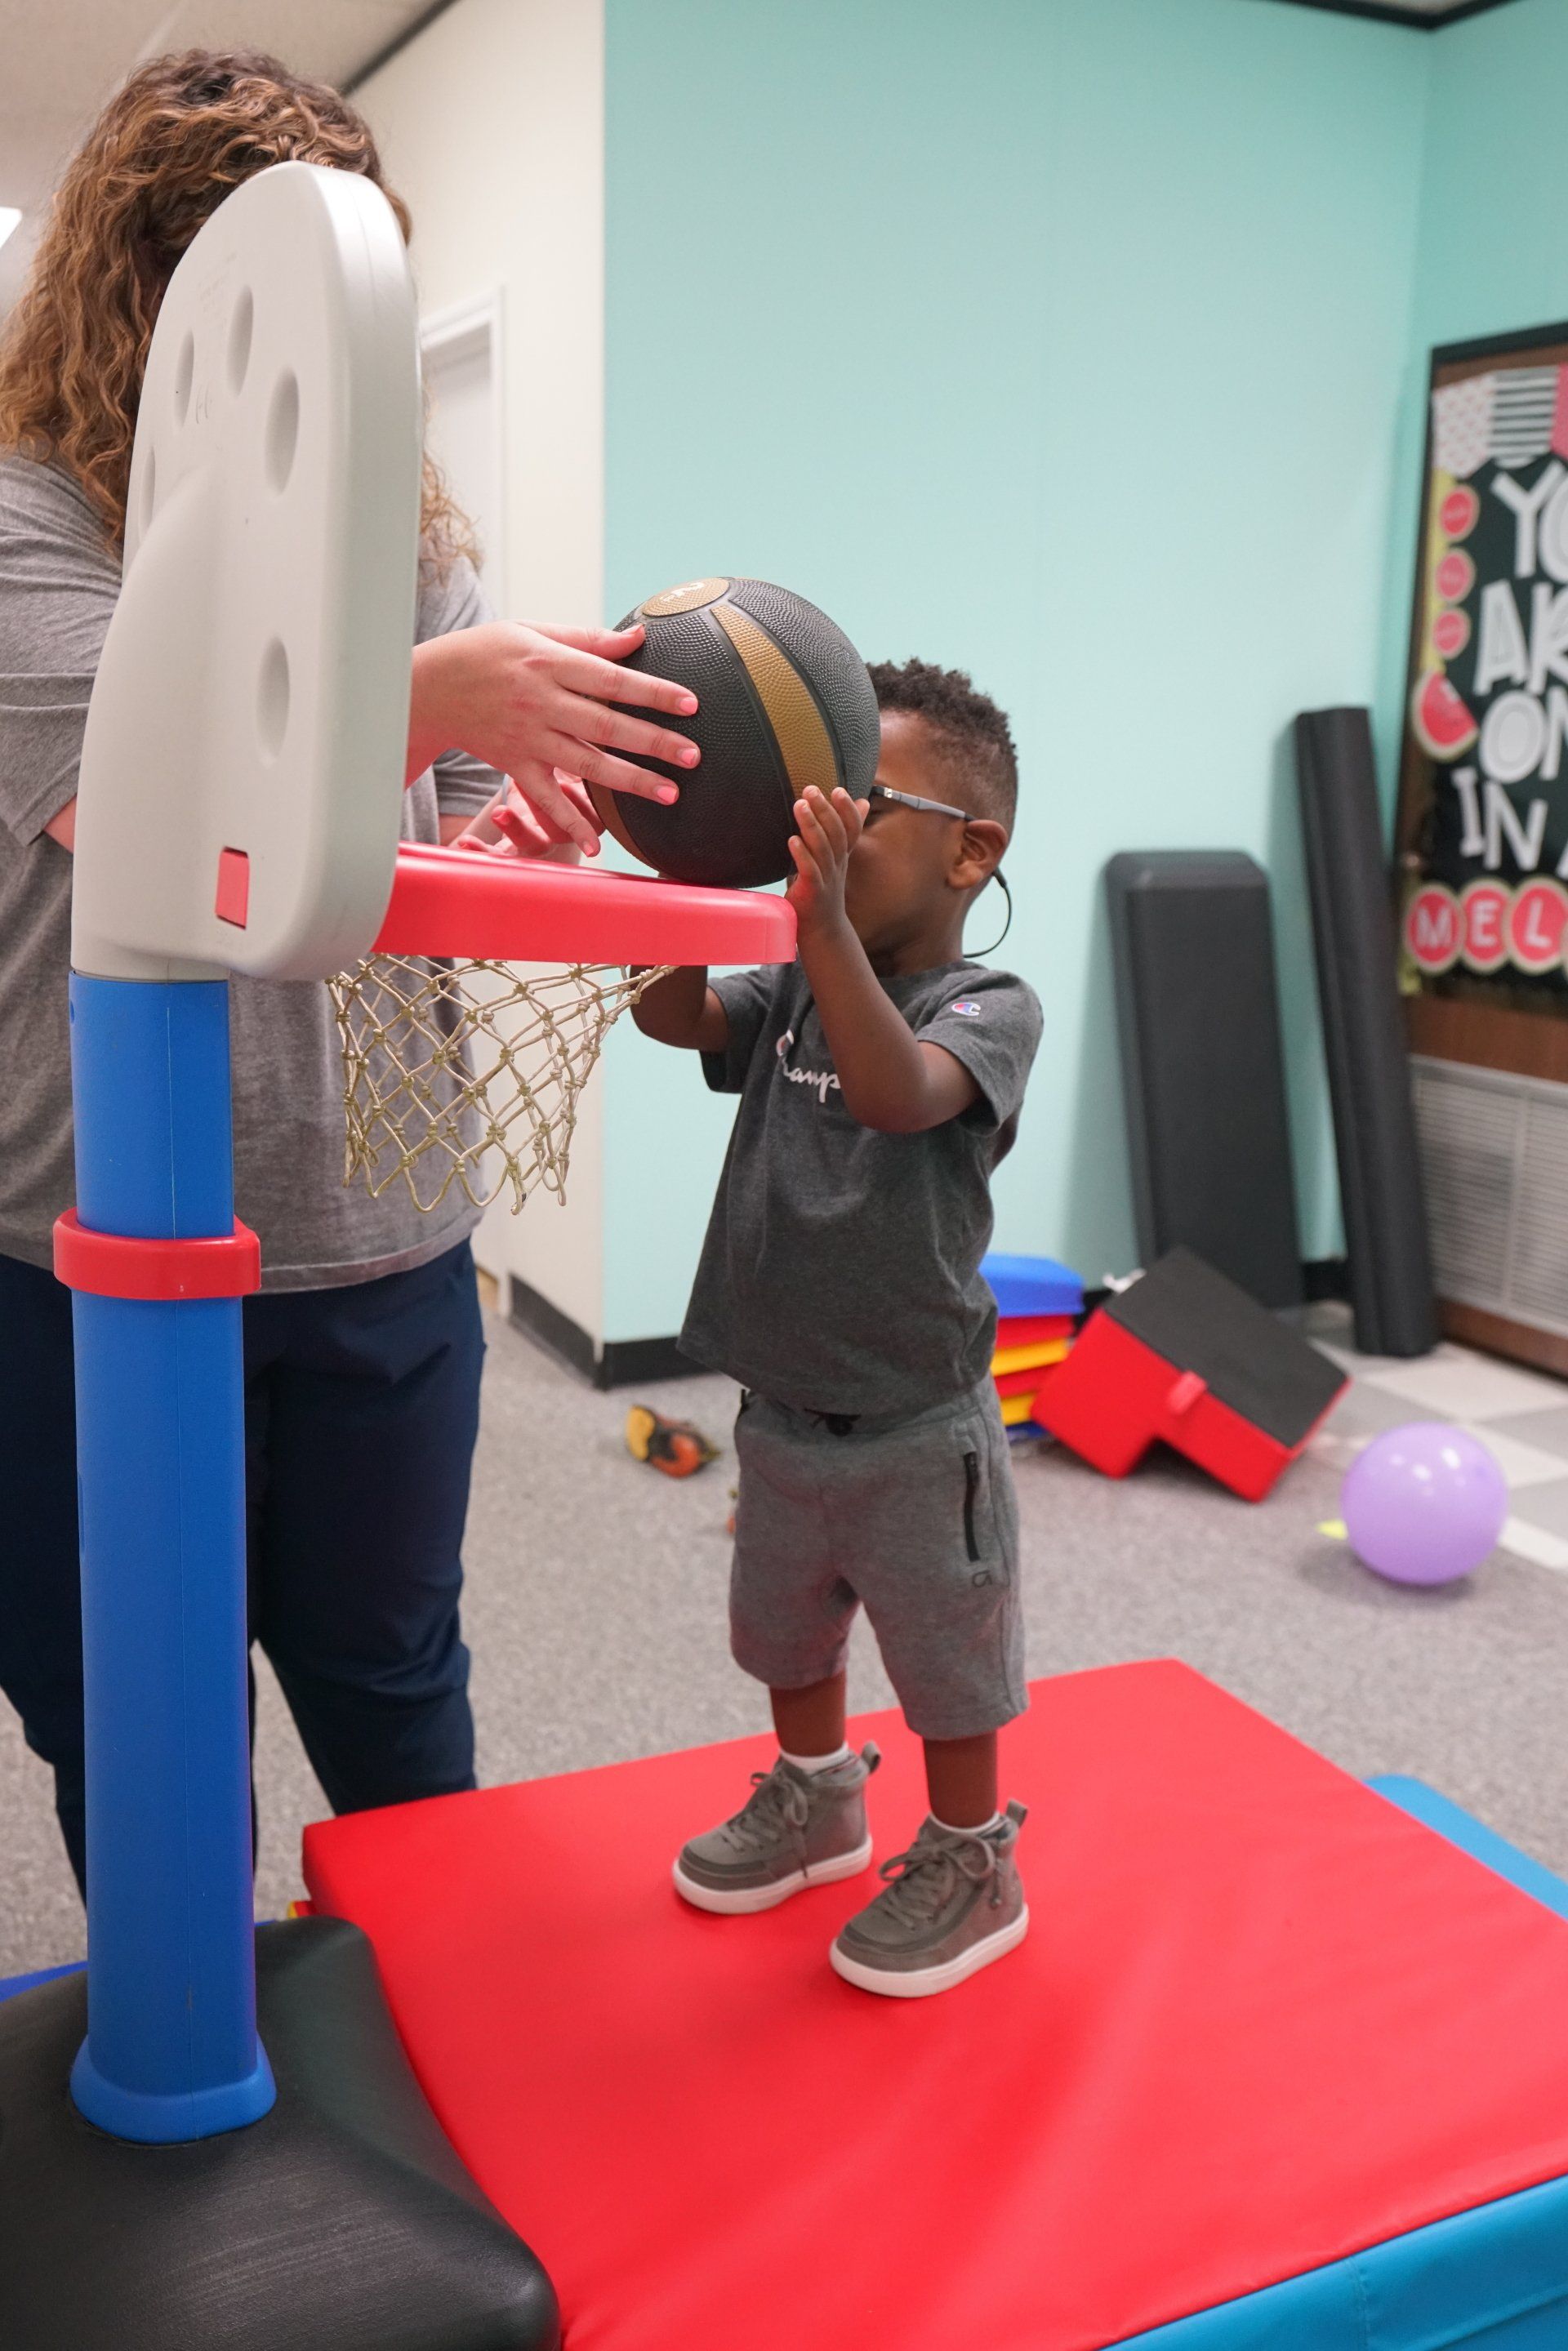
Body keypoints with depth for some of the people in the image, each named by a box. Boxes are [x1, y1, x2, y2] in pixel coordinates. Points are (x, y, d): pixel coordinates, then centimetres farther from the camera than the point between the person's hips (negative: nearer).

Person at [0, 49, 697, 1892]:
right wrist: (434, 693, -32)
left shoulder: (404, 529, 7)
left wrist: (519, 837, -16)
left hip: (380, 1247, 4)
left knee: (390, 1691, 20)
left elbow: (462, 855, 7)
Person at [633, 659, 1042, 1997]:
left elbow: (897, 1092, -36)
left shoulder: (988, 1008, -16)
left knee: (945, 1662, 11)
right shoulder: (791, 996, 2)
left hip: (917, 1433, -6)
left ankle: (971, 1864, 33)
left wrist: (826, 922, -47)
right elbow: (672, 1016, -14)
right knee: (786, 1633, 25)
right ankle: (816, 1800, 49)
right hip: (782, 1412, 7)